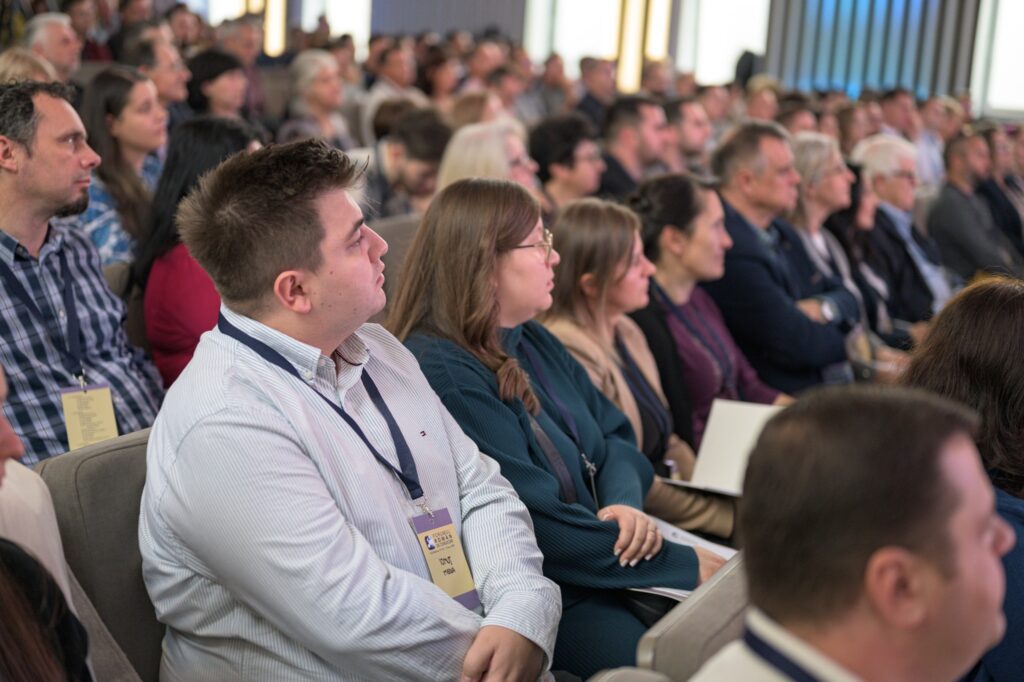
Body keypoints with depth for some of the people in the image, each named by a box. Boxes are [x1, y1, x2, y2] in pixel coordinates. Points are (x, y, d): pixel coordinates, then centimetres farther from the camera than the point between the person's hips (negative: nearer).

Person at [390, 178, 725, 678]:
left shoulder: (531, 341, 9)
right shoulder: (442, 374, -20)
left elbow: (615, 437, 10)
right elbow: (538, 525, -22)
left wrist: (628, 505, -14)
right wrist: (686, 565, -15)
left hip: (607, 563, 8)